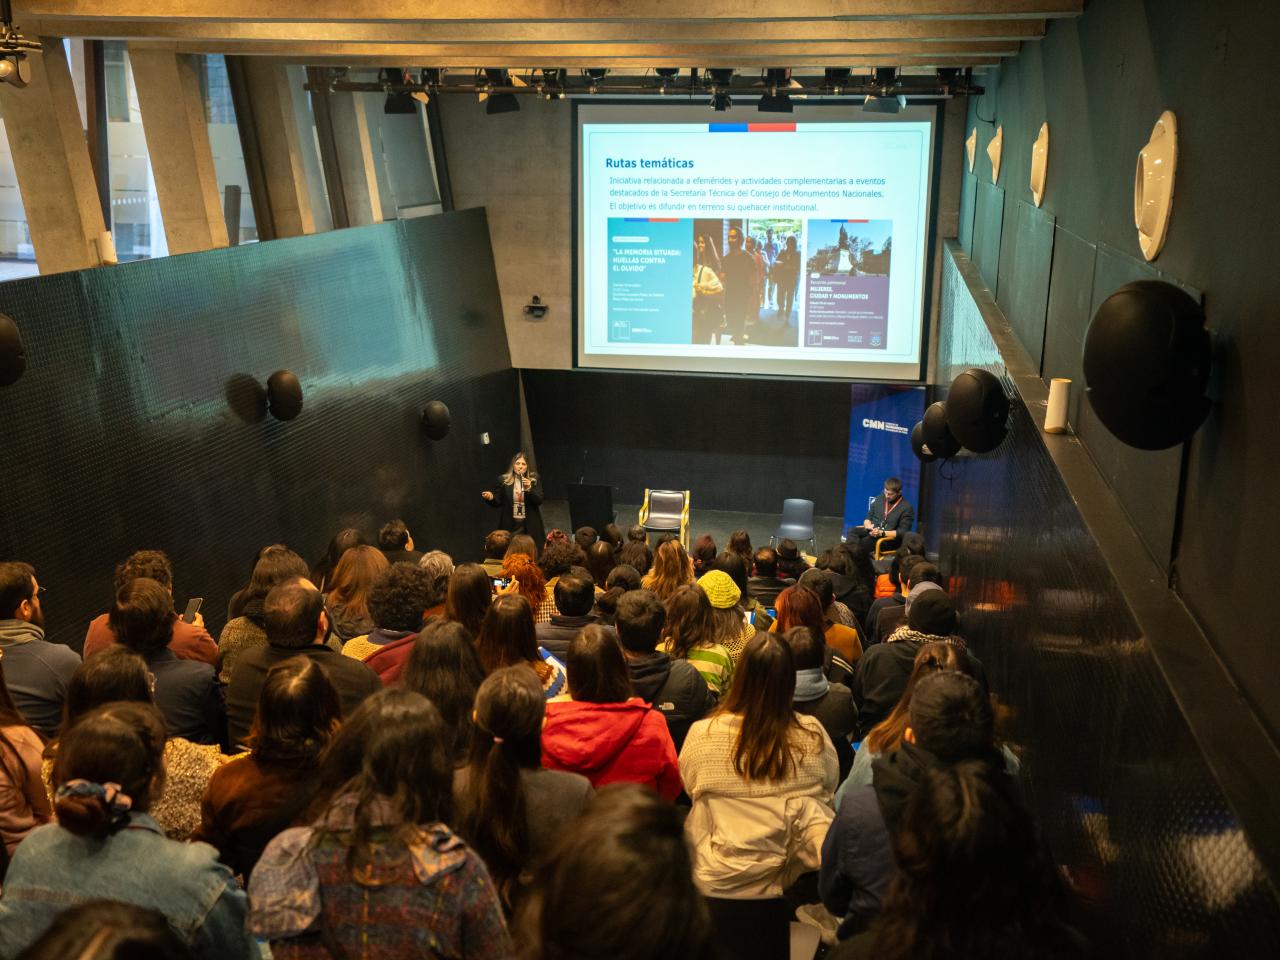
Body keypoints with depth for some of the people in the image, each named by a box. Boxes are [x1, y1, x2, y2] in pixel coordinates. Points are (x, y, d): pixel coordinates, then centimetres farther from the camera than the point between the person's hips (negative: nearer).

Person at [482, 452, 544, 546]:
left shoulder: (534, 481, 6)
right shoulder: (503, 480, 5)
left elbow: (539, 501, -1)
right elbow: (498, 502, 5)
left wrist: (529, 488, -16)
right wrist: (491, 497, -17)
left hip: (530, 525, 1)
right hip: (509, 525, 0)